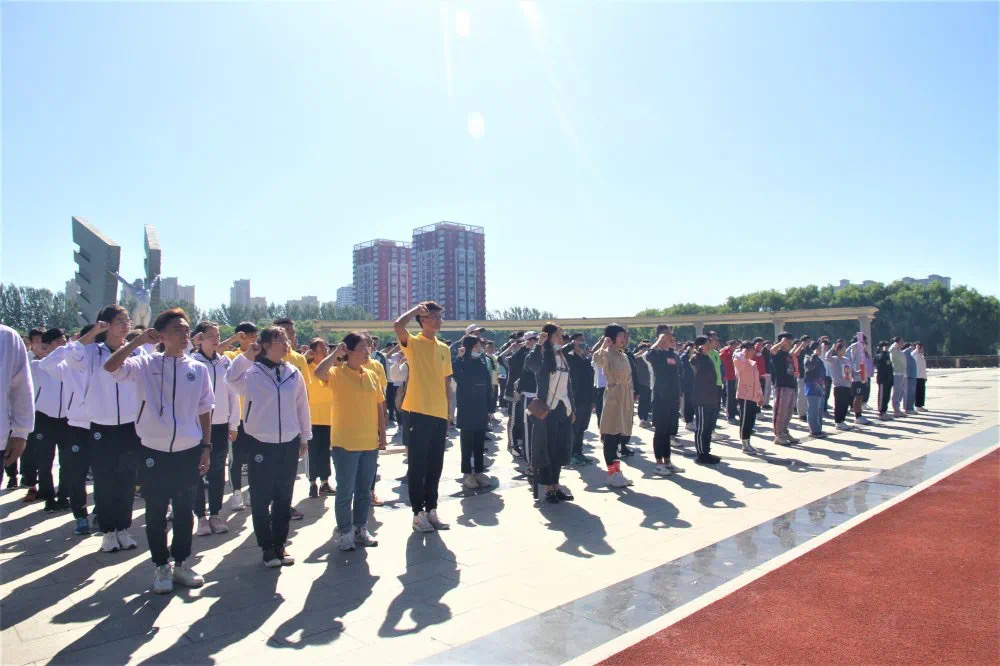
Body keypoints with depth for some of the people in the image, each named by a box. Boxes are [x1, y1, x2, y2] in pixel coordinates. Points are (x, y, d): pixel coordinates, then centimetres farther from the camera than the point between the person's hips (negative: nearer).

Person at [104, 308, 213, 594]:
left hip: (189, 452, 2)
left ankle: (181, 563, 29)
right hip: (154, 452, -2)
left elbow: (204, 412, 6)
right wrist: (140, 340, -21)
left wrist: (206, 448, 3)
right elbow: (110, 366, -23)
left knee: (184, 511, 13)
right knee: (156, 513, 10)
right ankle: (161, 566, 26)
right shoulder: (145, 364, -4)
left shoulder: (198, 369, 2)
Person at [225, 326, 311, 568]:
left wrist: (305, 437, 12)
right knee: (261, 499, 5)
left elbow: (302, 405, 8)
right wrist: (246, 356, -41)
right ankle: (267, 547, 20)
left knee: (284, 498, 13)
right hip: (260, 444, -3)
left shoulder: (293, 373, 2)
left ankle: (280, 544, 26)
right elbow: (232, 379, -31)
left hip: (289, 444, 3)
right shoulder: (251, 372, -8)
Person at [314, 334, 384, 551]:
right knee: (345, 490, 3)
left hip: (370, 443, 5)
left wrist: (382, 434, 10)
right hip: (345, 443, -5)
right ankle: (344, 532, 17)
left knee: (364, 490, 14)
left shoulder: (372, 375, 8)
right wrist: (336, 352, -21)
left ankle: (360, 528, 26)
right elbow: (319, 373, -32)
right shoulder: (337, 373, -8)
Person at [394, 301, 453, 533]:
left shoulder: (444, 348, 14)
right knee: (417, 464, 2)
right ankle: (418, 512, 11)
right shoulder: (413, 343, -3)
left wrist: (448, 413, 13)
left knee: (435, 465, 12)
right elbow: (397, 325, -25)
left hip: (439, 414, 6)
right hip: (420, 412, -6)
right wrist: (416, 309, -10)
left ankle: (431, 510, 22)